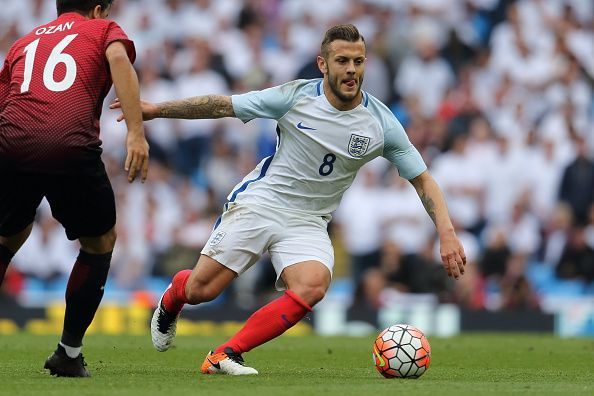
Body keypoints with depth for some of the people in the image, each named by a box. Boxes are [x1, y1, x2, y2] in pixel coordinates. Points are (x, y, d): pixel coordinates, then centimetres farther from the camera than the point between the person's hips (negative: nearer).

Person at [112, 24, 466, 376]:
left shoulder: (381, 123, -7)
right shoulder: (296, 96, -10)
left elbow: (423, 179, 0)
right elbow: (223, 106, -2)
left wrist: (448, 234, -11)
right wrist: (158, 110, -4)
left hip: (308, 225, 1)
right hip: (259, 202, -1)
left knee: (313, 286, -30)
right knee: (199, 290, -7)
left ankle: (225, 355, -21)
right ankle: (171, 300, 34)